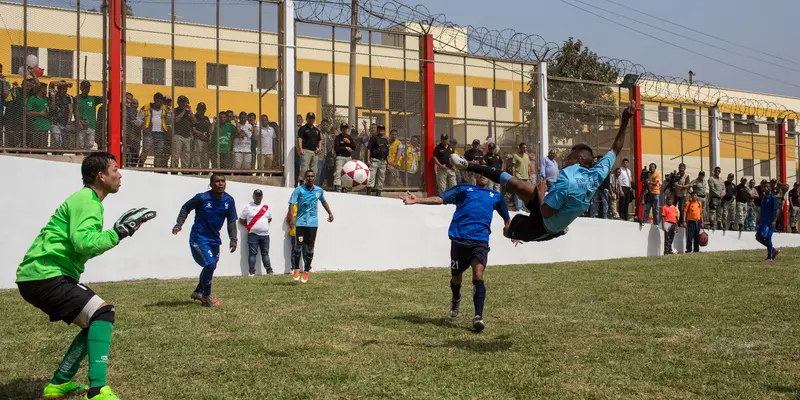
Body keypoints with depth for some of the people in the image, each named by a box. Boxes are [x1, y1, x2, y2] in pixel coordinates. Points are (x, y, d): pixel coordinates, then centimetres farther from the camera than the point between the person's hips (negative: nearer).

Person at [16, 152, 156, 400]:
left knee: (94, 323, 15)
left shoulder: (85, 199, 19)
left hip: (39, 276, 11)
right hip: (45, 276, -11)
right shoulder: (87, 199, -12)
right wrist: (118, 233, -19)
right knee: (102, 313, -19)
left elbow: (81, 245, 19)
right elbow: (83, 243, -25)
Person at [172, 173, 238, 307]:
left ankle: (198, 292, 40)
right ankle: (206, 297, 5)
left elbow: (231, 222, 2)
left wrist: (233, 240, -4)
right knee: (210, 265, -15)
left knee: (211, 266, 16)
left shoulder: (229, 201, -6)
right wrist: (179, 224, -15)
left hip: (214, 239, 6)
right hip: (199, 239, -6)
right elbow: (186, 208, -4)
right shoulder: (202, 198, -19)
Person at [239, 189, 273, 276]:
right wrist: (249, 226, 0)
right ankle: (252, 272, -4)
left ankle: (269, 270, 8)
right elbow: (241, 220, 4)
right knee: (252, 253, -4)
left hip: (265, 234, 3)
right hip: (253, 235, -3)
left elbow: (270, 218, 24)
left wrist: (264, 225, 11)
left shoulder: (266, 207, 11)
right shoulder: (248, 207, 1)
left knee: (265, 253, 7)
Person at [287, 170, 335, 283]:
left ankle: (306, 271, 15)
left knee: (310, 247, 4)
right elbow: (291, 204, -13)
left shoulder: (319, 190, 5)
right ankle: (296, 269, 12)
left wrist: (330, 213, 19)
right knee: (299, 245, -6)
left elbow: (323, 201, 25)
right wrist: (292, 218, -26)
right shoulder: (299, 190, -7)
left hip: (313, 222, 3)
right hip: (301, 222, -3)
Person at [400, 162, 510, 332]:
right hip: (459, 239, 0)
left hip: (480, 240, 0)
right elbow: (440, 199, 8)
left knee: (478, 275, -20)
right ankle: (456, 300, 45)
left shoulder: (496, 196, 21)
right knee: (456, 276, 12)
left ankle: (478, 316, -19)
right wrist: (417, 200, -2)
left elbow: (506, 218, 35)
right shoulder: (464, 189, 17)